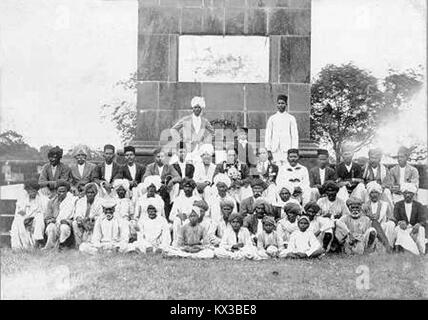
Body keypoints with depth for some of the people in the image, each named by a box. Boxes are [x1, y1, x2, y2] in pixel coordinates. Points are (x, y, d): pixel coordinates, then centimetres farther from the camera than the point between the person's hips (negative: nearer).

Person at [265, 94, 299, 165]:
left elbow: (295, 135, 5)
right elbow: (267, 135, 10)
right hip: (275, 150, 1)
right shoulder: (272, 119, 10)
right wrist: (268, 150, 2)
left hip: (287, 149, -1)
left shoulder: (291, 118, 7)